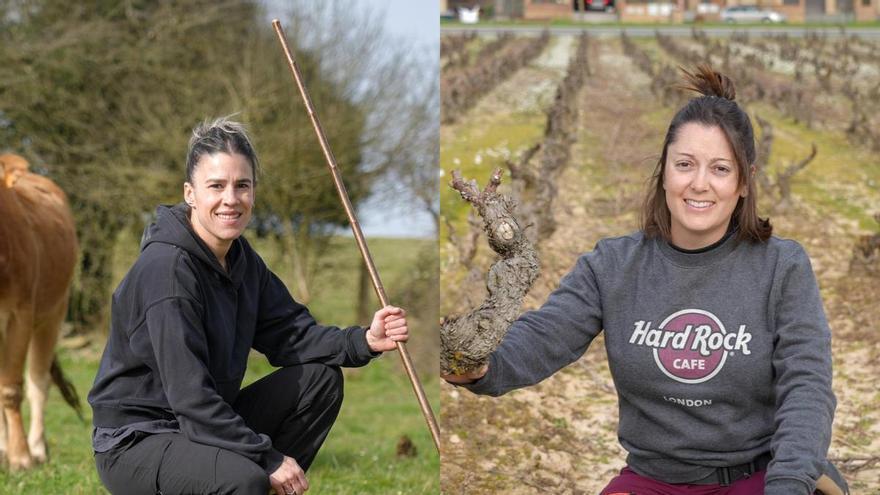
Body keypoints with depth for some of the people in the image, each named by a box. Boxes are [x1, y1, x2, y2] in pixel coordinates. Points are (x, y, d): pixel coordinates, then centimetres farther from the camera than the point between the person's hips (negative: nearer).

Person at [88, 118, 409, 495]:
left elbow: (291, 334, 5)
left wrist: (364, 341, -12)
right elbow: (189, 395, -26)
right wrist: (268, 458, -23)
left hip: (209, 421, 9)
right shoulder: (166, 269, -24)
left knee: (321, 379, 4)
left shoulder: (242, 258, 4)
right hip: (135, 442, -9)